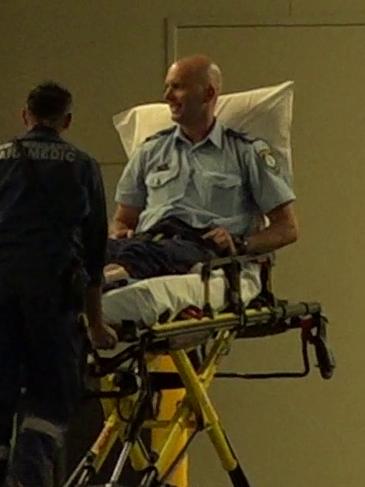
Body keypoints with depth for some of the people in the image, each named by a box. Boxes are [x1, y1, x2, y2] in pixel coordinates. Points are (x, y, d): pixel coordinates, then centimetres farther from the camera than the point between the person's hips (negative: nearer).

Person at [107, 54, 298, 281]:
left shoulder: (247, 153, 18)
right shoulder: (151, 150, 29)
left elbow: (288, 228, 15)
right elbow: (123, 220, 32)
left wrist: (240, 244, -5)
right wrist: (120, 236, 5)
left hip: (201, 247, -4)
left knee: (144, 254, -44)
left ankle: (111, 278, -71)